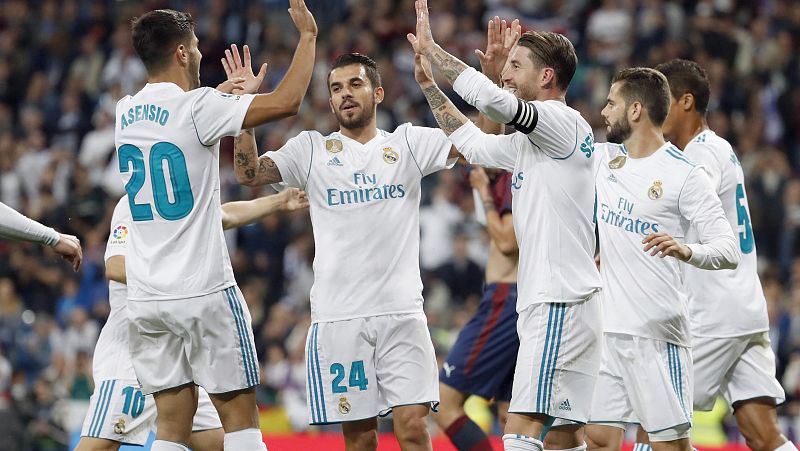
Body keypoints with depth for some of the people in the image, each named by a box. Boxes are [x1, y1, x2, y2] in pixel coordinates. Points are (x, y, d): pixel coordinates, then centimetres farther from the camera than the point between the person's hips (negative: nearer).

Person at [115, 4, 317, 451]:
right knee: (241, 415, 1)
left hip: (146, 296, 6)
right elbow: (287, 102, -16)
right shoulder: (198, 107, -11)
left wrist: (238, 92, 40)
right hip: (203, 293, -6)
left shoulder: (126, 112, 10)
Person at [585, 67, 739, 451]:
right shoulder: (603, 158, 11)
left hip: (657, 333, -7)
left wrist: (687, 251, -36)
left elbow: (729, 250, -15)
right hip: (607, 329, 7)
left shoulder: (684, 174, -9)